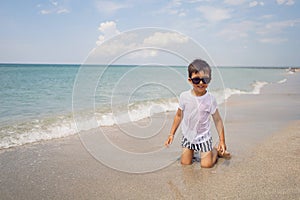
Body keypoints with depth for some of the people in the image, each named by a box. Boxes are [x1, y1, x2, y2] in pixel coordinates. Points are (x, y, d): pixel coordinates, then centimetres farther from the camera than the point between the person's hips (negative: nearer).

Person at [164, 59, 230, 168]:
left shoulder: (210, 99, -16)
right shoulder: (184, 96, -11)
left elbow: (217, 120, -8)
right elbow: (179, 116, 2)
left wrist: (222, 140, -9)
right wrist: (171, 134, 4)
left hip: (203, 136, -2)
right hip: (187, 135, 2)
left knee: (206, 164, -4)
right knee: (185, 162, 3)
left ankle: (216, 151, 25)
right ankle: (191, 151, 34)